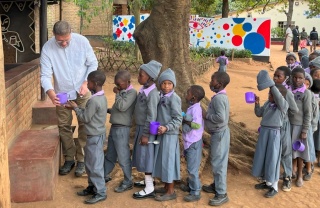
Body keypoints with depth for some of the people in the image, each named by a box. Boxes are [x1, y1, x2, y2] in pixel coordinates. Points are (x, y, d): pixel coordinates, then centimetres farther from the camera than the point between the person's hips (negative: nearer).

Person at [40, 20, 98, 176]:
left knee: (84, 124, 2)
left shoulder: (82, 41, -16)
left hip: (82, 91, -1)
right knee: (64, 126, 9)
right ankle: (69, 158, 25)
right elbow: (45, 75, -19)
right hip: (62, 93, 1)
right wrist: (51, 93, -37)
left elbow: (93, 64, -7)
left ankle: (81, 159, 15)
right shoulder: (47, 48, -17)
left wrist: (86, 83, -18)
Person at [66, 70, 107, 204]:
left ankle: (101, 193, 6)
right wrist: (77, 108, 8)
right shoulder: (101, 97, 7)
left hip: (95, 137, -10)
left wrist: (75, 108, -4)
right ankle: (92, 187, 30)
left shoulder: (94, 100, -23)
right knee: (89, 163, 19)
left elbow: (85, 118, -16)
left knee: (95, 165, -2)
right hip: (96, 135, 10)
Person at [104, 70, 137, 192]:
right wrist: (108, 110, 7)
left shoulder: (131, 92, -14)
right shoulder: (122, 92, 12)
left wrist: (117, 93, -13)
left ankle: (127, 183, 13)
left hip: (122, 129, -9)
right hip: (114, 127, 9)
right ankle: (105, 176, 36)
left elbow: (122, 107, -25)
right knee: (110, 155, 21)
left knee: (123, 157, 1)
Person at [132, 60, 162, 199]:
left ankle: (150, 189, 6)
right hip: (140, 127, 9)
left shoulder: (152, 93, -21)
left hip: (146, 130, -9)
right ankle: (148, 180, 33)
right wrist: (141, 131, 17)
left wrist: (146, 134, -21)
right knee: (142, 156, 18)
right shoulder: (144, 90, 7)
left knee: (146, 156, -3)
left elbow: (151, 116, -22)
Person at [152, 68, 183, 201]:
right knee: (161, 160, 14)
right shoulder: (161, 97, 9)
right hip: (160, 134, 8)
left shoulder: (174, 98, -14)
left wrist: (166, 128, -26)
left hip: (170, 135, -8)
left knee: (168, 161, -2)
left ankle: (171, 192, 9)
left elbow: (178, 119, -16)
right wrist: (158, 128, 6)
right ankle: (166, 187, 28)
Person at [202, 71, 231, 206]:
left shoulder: (218, 98, -22)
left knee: (218, 163, -5)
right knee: (216, 161, 20)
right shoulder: (221, 96, 10)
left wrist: (206, 115, -17)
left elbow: (220, 117, -29)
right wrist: (208, 114, 6)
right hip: (218, 133, 10)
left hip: (219, 134, -10)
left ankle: (222, 194, 2)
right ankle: (216, 185, 35)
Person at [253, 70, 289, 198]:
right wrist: (257, 104, -3)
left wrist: (271, 84, -37)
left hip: (274, 133, -7)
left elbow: (278, 97, -33)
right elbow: (259, 114, 12)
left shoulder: (283, 105, -14)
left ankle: (274, 187, 16)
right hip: (264, 132, 7)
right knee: (263, 156, 16)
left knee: (272, 158, 1)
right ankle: (267, 182, 34)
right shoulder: (268, 103, 5)